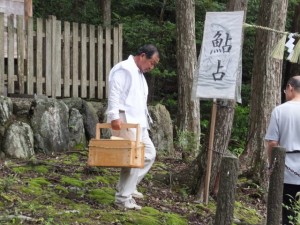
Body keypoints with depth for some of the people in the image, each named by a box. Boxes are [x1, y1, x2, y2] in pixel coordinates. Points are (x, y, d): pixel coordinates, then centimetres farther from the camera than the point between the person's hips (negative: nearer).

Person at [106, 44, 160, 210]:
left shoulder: (139, 73, 22)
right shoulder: (124, 69, -9)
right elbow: (114, 93, -20)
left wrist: (146, 118, 21)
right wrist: (114, 116, -28)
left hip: (138, 122, 10)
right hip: (124, 121, -10)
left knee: (149, 153, 13)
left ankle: (129, 187, 22)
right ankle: (123, 198, -5)